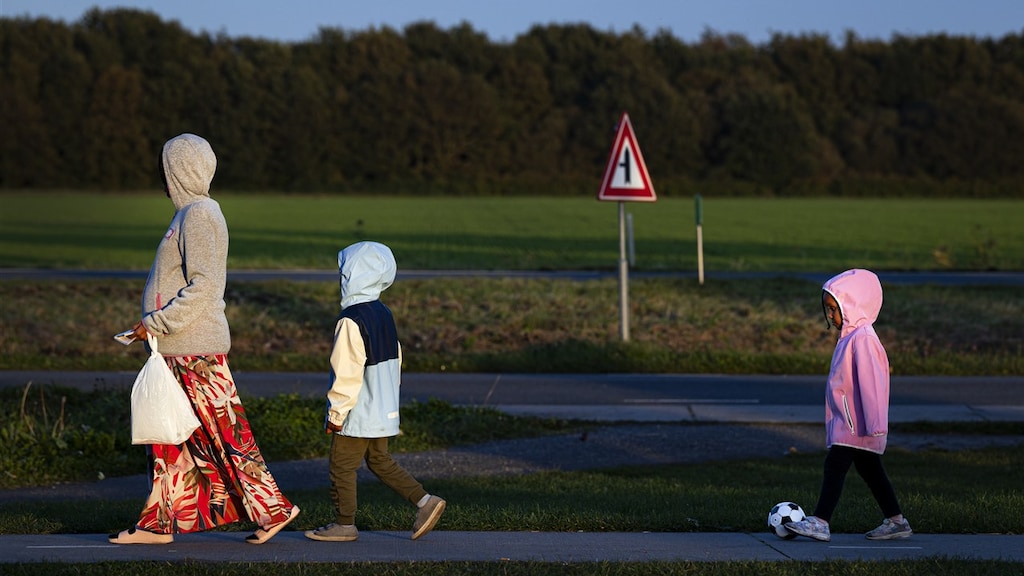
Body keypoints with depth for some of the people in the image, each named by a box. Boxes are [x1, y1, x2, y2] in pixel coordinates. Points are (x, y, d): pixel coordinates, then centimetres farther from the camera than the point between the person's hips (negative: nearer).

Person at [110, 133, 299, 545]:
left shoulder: (199, 216, -15)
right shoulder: (192, 213, 15)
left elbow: (203, 287, -22)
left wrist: (156, 323, -19)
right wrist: (156, 326, 17)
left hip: (197, 353, -10)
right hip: (178, 349, 10)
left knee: (224, 434, -5)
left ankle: (272, 509, 1)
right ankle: (159, 523, 14)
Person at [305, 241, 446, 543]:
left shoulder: (351, 320, -20)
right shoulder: (384, 314, 8)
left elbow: (347, 371, -22)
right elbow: (395, 357, 16)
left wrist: (336, 413, -16)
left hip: (358, 415, -9)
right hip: (383, 410, 9)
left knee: (342, 465, 3)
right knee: (380, 461, 18)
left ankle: (345, 524, 10)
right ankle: (424, 501, 12)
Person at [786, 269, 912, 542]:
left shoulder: (862, 339, -19)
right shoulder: (851, 336, 14)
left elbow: (871, 382, -22)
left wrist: (874, 423, -23)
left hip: (856, 424, -11)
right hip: (848, 421, 11)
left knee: (835, 466, -11)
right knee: (869, 469, 14)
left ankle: (820, 522, -11)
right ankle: (896, 521, 19)